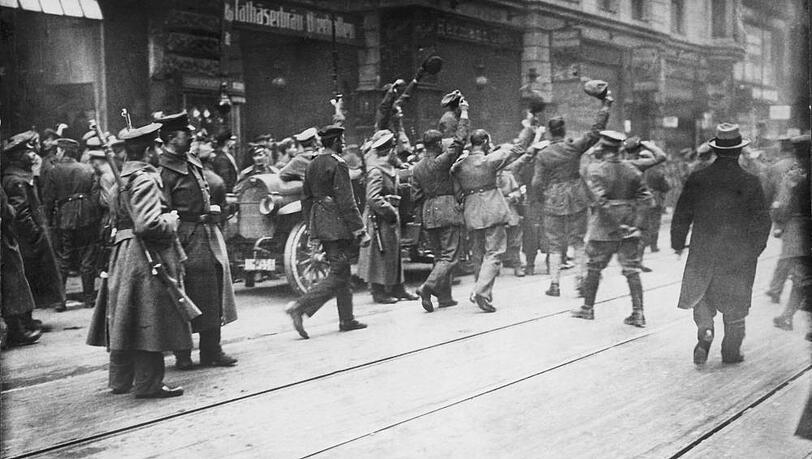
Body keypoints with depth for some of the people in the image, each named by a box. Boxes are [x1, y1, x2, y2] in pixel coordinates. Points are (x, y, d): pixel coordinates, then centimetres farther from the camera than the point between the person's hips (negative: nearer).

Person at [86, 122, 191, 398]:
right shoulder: (145, 180, -17)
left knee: (125, 320, 15)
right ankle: (148, 383, 4)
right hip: (146, 258, -10)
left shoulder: (122, 177, 13)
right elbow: (148, 225, -26)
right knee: (149, 322, -2)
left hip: (123, 254, 10)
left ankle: (121, 380, 24)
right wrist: (171, 221, -8)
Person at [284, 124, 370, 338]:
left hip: (320, 224, 9)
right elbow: (346, 202, -18)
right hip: (338, 226, -9)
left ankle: (347, 320, 21)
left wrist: (313, 233, 20)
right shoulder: (337, 165, -13)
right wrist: (360, 231, -14)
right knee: (337, 275, -5)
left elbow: (306, 199, 15)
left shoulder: (312, 165, 12)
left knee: (342, 272, 16)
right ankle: (299, 307, -13)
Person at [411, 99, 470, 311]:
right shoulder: (442, 161, -10)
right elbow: (460, 140, -10)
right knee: (450, 255, -4)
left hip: (428, 214, 7)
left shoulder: (417, 168, 7)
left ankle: (444, 297, 18)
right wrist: (464, 112, -2)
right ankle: (428, 287, -22)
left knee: (439, 256, 15)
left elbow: (416, 197, 9)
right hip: (447, 210, -7)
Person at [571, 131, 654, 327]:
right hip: (629, 228, 4)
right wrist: (639, 225, -4)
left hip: (603, 229, -3)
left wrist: (617, 224, -16)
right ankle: (638, 313, 3)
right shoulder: (632, 170, 5)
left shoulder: (595, 169, -8)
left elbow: (601, 199, -19)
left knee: (594, 268, 11)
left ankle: (588, 308, 22)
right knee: (632, 270, 6)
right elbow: (646, 199, -1)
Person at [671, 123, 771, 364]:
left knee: (701, 295, 16)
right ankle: (731, 351, 20)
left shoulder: (696, 179, -6)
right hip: (739, 254, -1)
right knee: (735, 303, 13)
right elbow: (762, 221, -4)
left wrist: (678, 243, 13)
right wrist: (755, 248, 11)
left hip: (702, 251, 1)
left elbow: (681, 215, 0)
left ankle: (705, 332, -7)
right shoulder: (750, 182, -9)